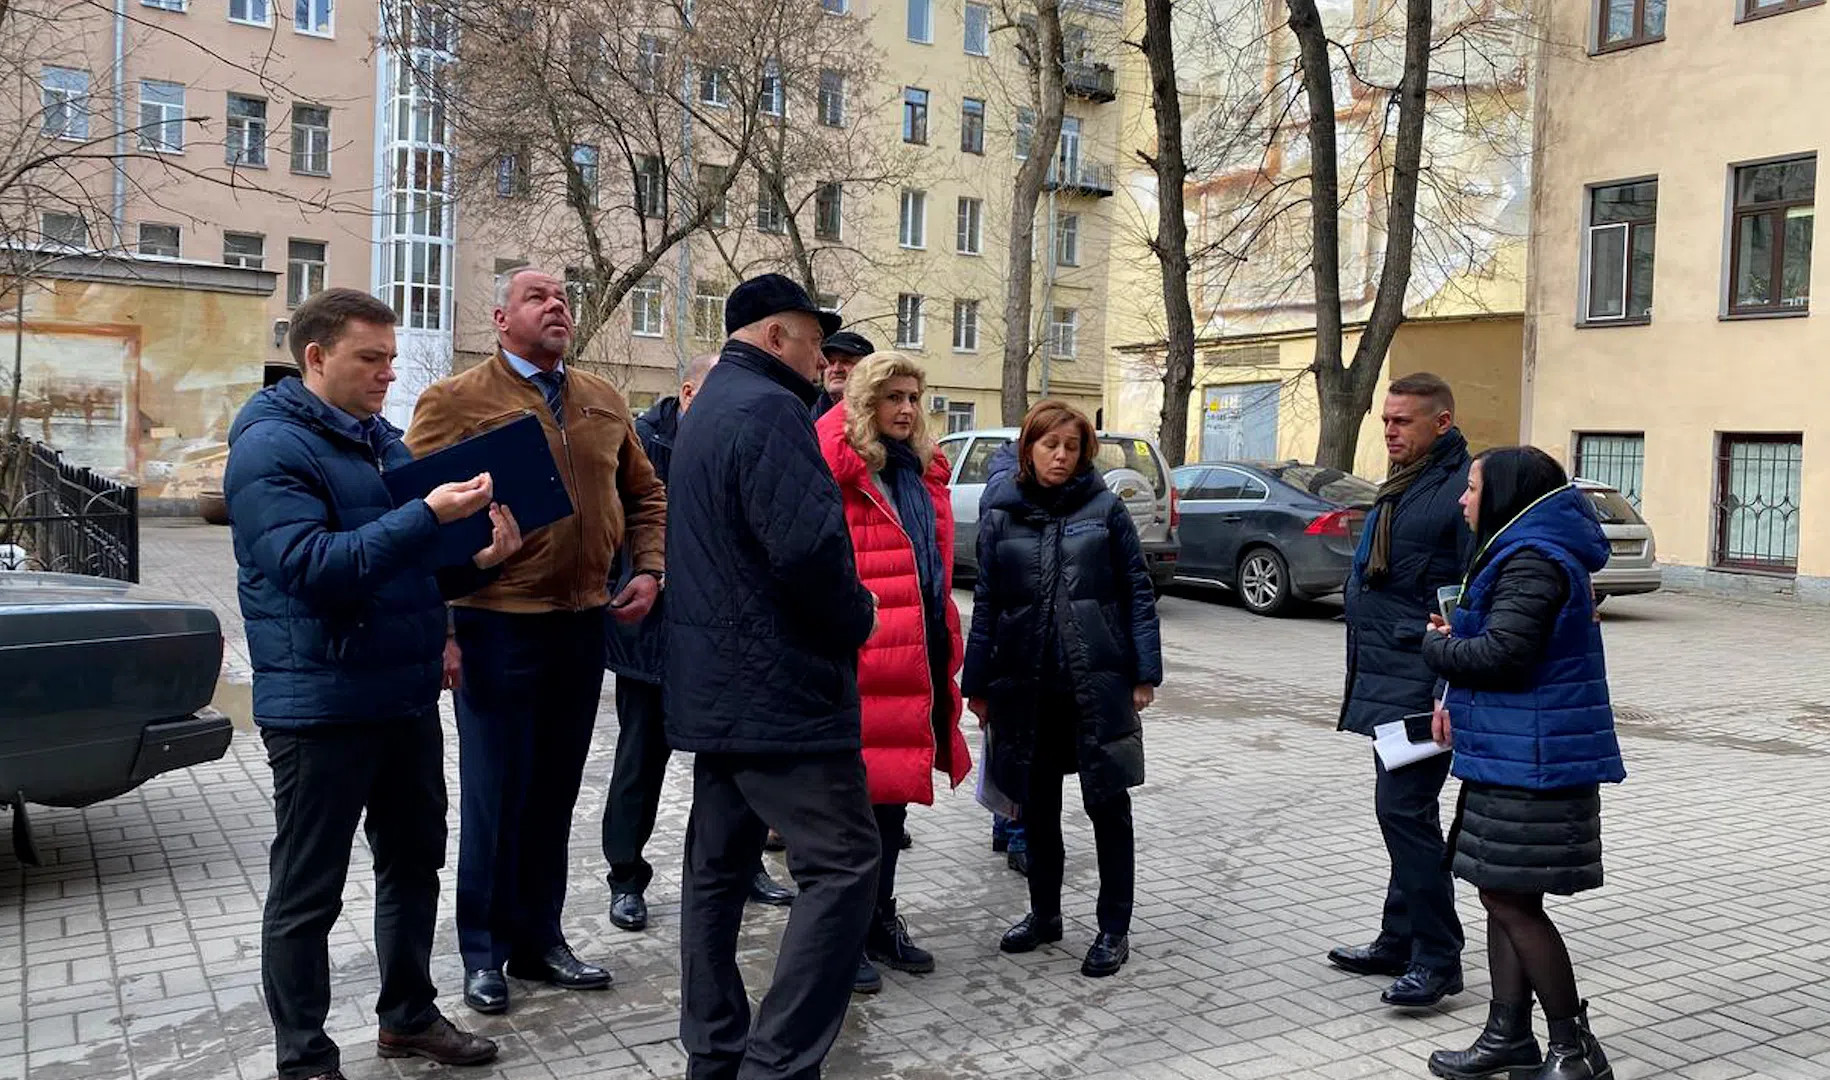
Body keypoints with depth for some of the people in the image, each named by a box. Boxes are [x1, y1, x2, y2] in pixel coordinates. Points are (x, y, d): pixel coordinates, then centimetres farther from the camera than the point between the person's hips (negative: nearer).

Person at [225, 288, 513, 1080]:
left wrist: (478, 559, -3)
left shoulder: (384, 440, 12)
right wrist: (428, 515, -29)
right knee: (307, 893, 5)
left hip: (407, 695, 8)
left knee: (413, 864, 18)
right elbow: (313, 568, -25)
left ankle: (408, 1015, 35)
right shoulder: (270, 448, -13)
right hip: (321, 706, -8)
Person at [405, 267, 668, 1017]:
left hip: (584, 623, 5)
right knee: (495, 795, 5)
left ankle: (540, 939, 29)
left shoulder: (603, 401, 11)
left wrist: (648, 568, 5)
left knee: (554, 792, 14)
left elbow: (644, 494, 20)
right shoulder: (456, 401, -5)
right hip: (496, 626, -5)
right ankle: (484, 953, 22)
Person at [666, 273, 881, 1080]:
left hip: (715, 682, 11)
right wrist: (859, 619, -9)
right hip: (780, 686, -11)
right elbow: (808, 546, -26)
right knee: (842, 865, -6)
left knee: (717, 866, 13)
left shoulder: (705, 412, 18)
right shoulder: (768, 410, -15)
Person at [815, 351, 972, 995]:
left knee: (894, 786, 17)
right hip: (860, 653, -8)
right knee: (856, 791, 1)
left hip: (916, 653, 8)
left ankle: (880, 919, 31)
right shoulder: (836, 466, -9)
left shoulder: (924, 471, 15)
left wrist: (945, 643, 18)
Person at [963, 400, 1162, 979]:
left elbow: (1137, 591, 0)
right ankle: (1044, 912, 30)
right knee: (1037, 803, 13)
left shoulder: (1105, 508, 0)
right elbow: (986, 604, 6)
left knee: (1107, 803, 4)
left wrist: (1145, 671, -5)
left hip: (1099, 680, -2)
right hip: (1027, 684, 2)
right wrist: (978, 684, 5)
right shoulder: (1000, 514, 4)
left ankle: (1114, 928, 17)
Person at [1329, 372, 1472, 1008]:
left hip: (1421, 684, -10)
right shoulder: (1403, 485, 17)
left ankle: (1437, 959, 2)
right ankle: (1400, 942, 27)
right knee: (1399, 808, 16)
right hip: (1386, 679, 10)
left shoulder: (1461, 489, -14)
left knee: (1404, 809, -9)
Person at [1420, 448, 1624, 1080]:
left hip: (1533, 762, -11)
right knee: (1503, 898, 14)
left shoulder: (1534, 561, -17)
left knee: (1512, 901, -4)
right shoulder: (1520, 553, 18)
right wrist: (1455, 700, 9)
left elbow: (1502, 652, -25)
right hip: (1512, 758, 11)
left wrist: (1436, 648, -7)